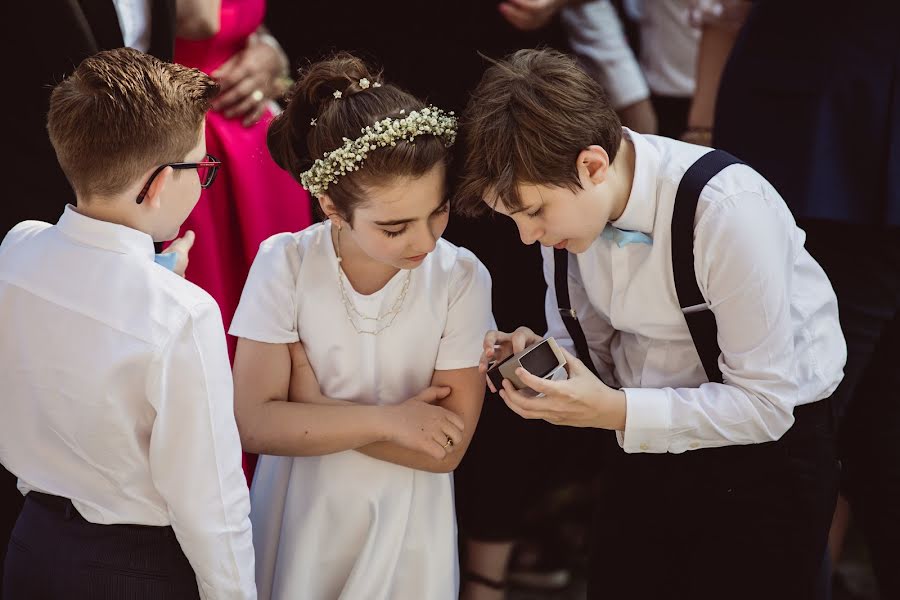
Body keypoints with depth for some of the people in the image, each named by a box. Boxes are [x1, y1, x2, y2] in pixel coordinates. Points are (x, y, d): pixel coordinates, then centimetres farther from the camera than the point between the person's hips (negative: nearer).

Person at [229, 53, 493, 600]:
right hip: (301, 518, 0)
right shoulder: (284, 265, -16)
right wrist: (385, 419, -21)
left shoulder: (461, 279, -17)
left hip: (405, 530, 0)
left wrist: (314, 407, -18)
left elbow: (446, 449, -16)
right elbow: (254, 423, -17)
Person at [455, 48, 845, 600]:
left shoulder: (728, 211, -29)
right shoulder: (564, 197, -9)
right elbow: (593, 348, 6)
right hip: (643, 439, 6)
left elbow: (766, 403, -24)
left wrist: (615, 412, -29)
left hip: (769, 444, -6)